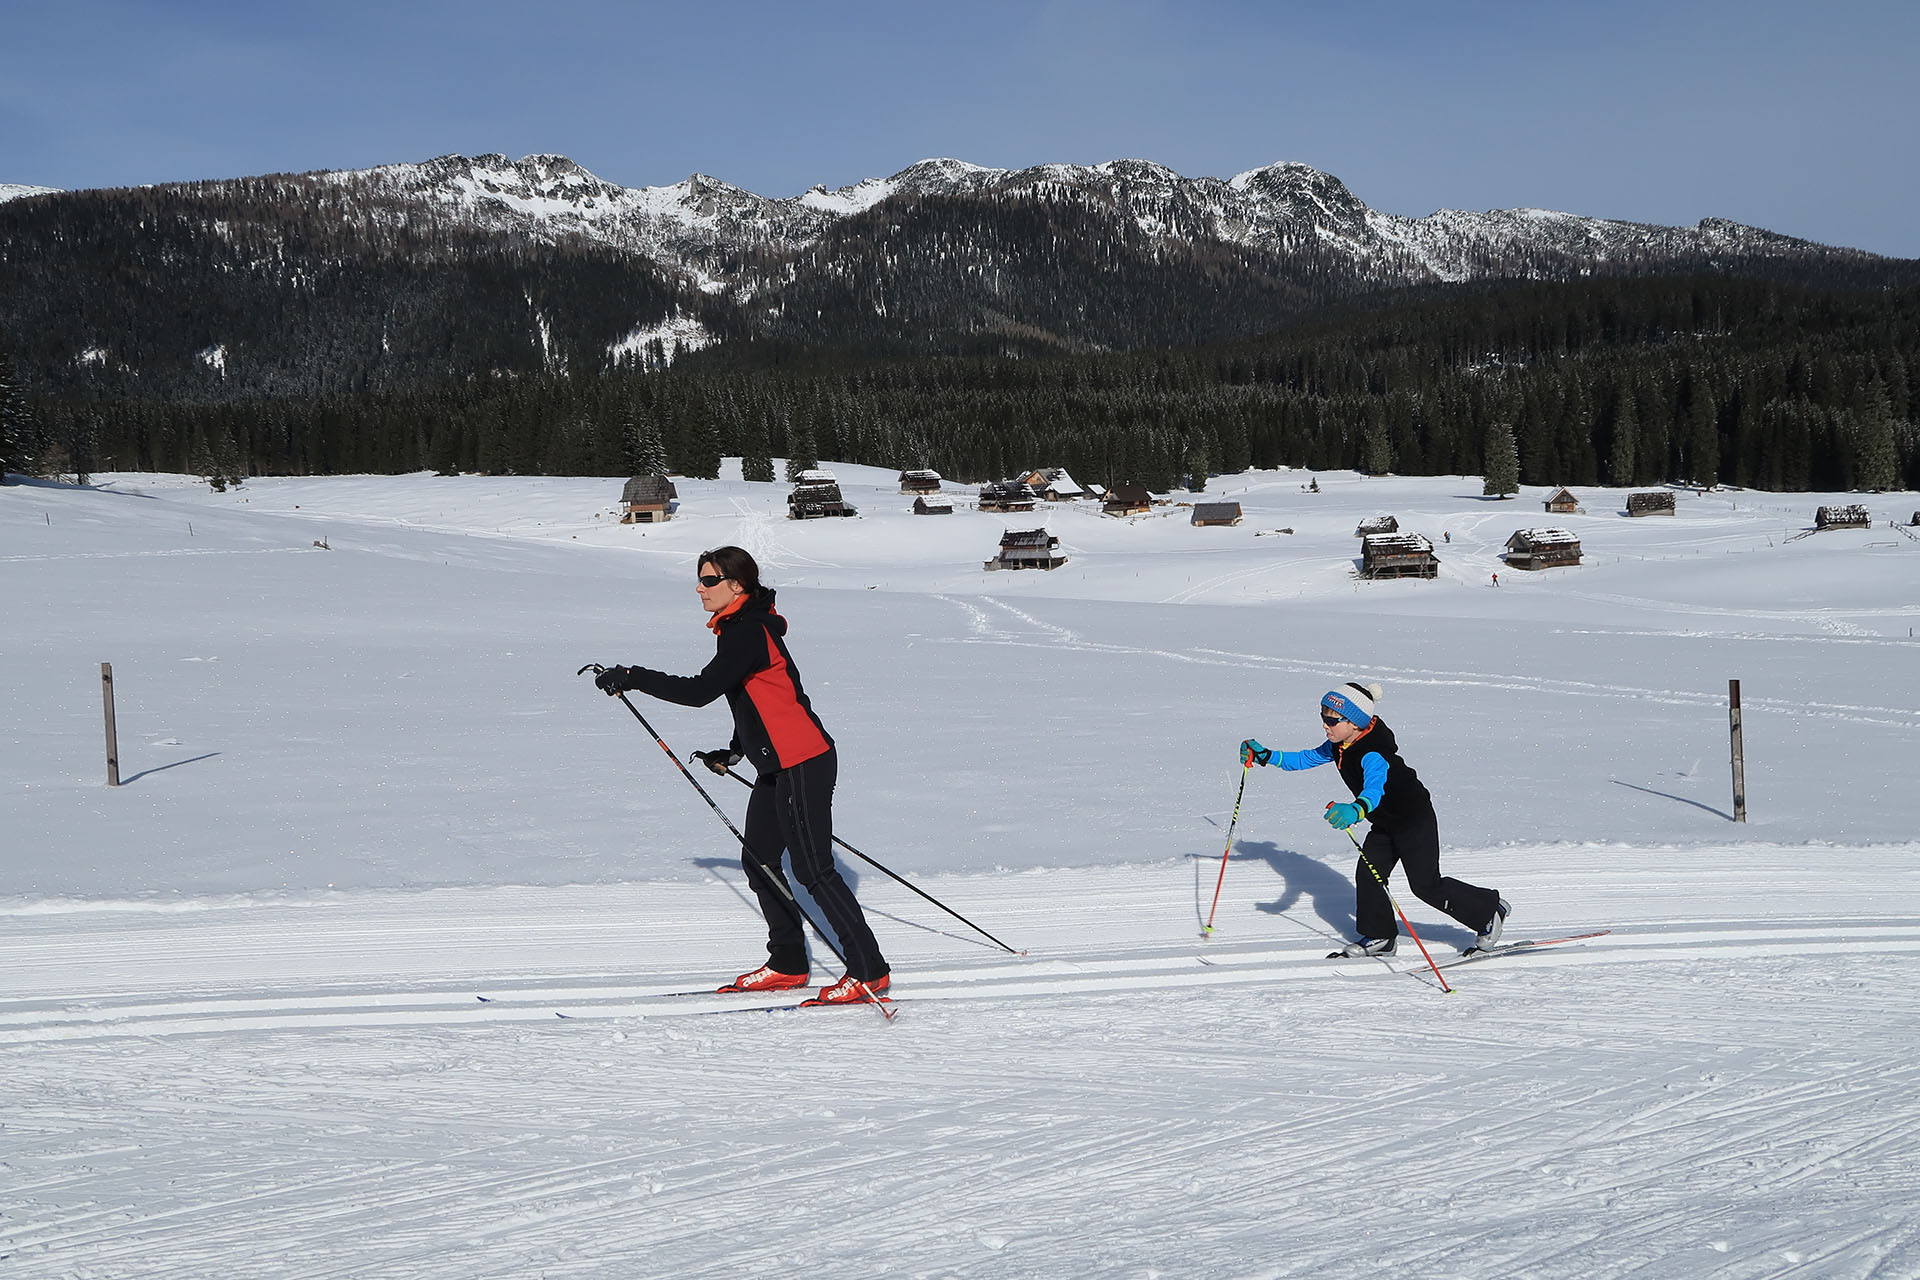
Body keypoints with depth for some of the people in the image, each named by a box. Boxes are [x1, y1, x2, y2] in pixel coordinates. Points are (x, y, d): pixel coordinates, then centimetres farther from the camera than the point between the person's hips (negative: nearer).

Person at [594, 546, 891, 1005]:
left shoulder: (749, 631, -18)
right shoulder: (740, 627, 14)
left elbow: (700, 691, -26)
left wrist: (632, 678, -20)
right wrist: (734, 752, 24)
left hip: (802, 764, -11)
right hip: (779, 765, 11)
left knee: (813, 869, -8)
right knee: (758, 860, 13)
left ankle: (869, 971, -2)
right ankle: (788, 963, 23)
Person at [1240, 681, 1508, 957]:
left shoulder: (1373, 755, -32)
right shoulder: (1339, 747, -4)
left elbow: (1375, 789, -50)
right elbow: (1305, 759, 8)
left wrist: (1355, 810, -71)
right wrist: (1264, 756, 0)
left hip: (1416, 820, -9)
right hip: (1385, 823, 9)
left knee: (1426, 885, -5)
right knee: (1367, 875, 0)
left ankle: (1490, 911, 13)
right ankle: (1379, 937, 13)